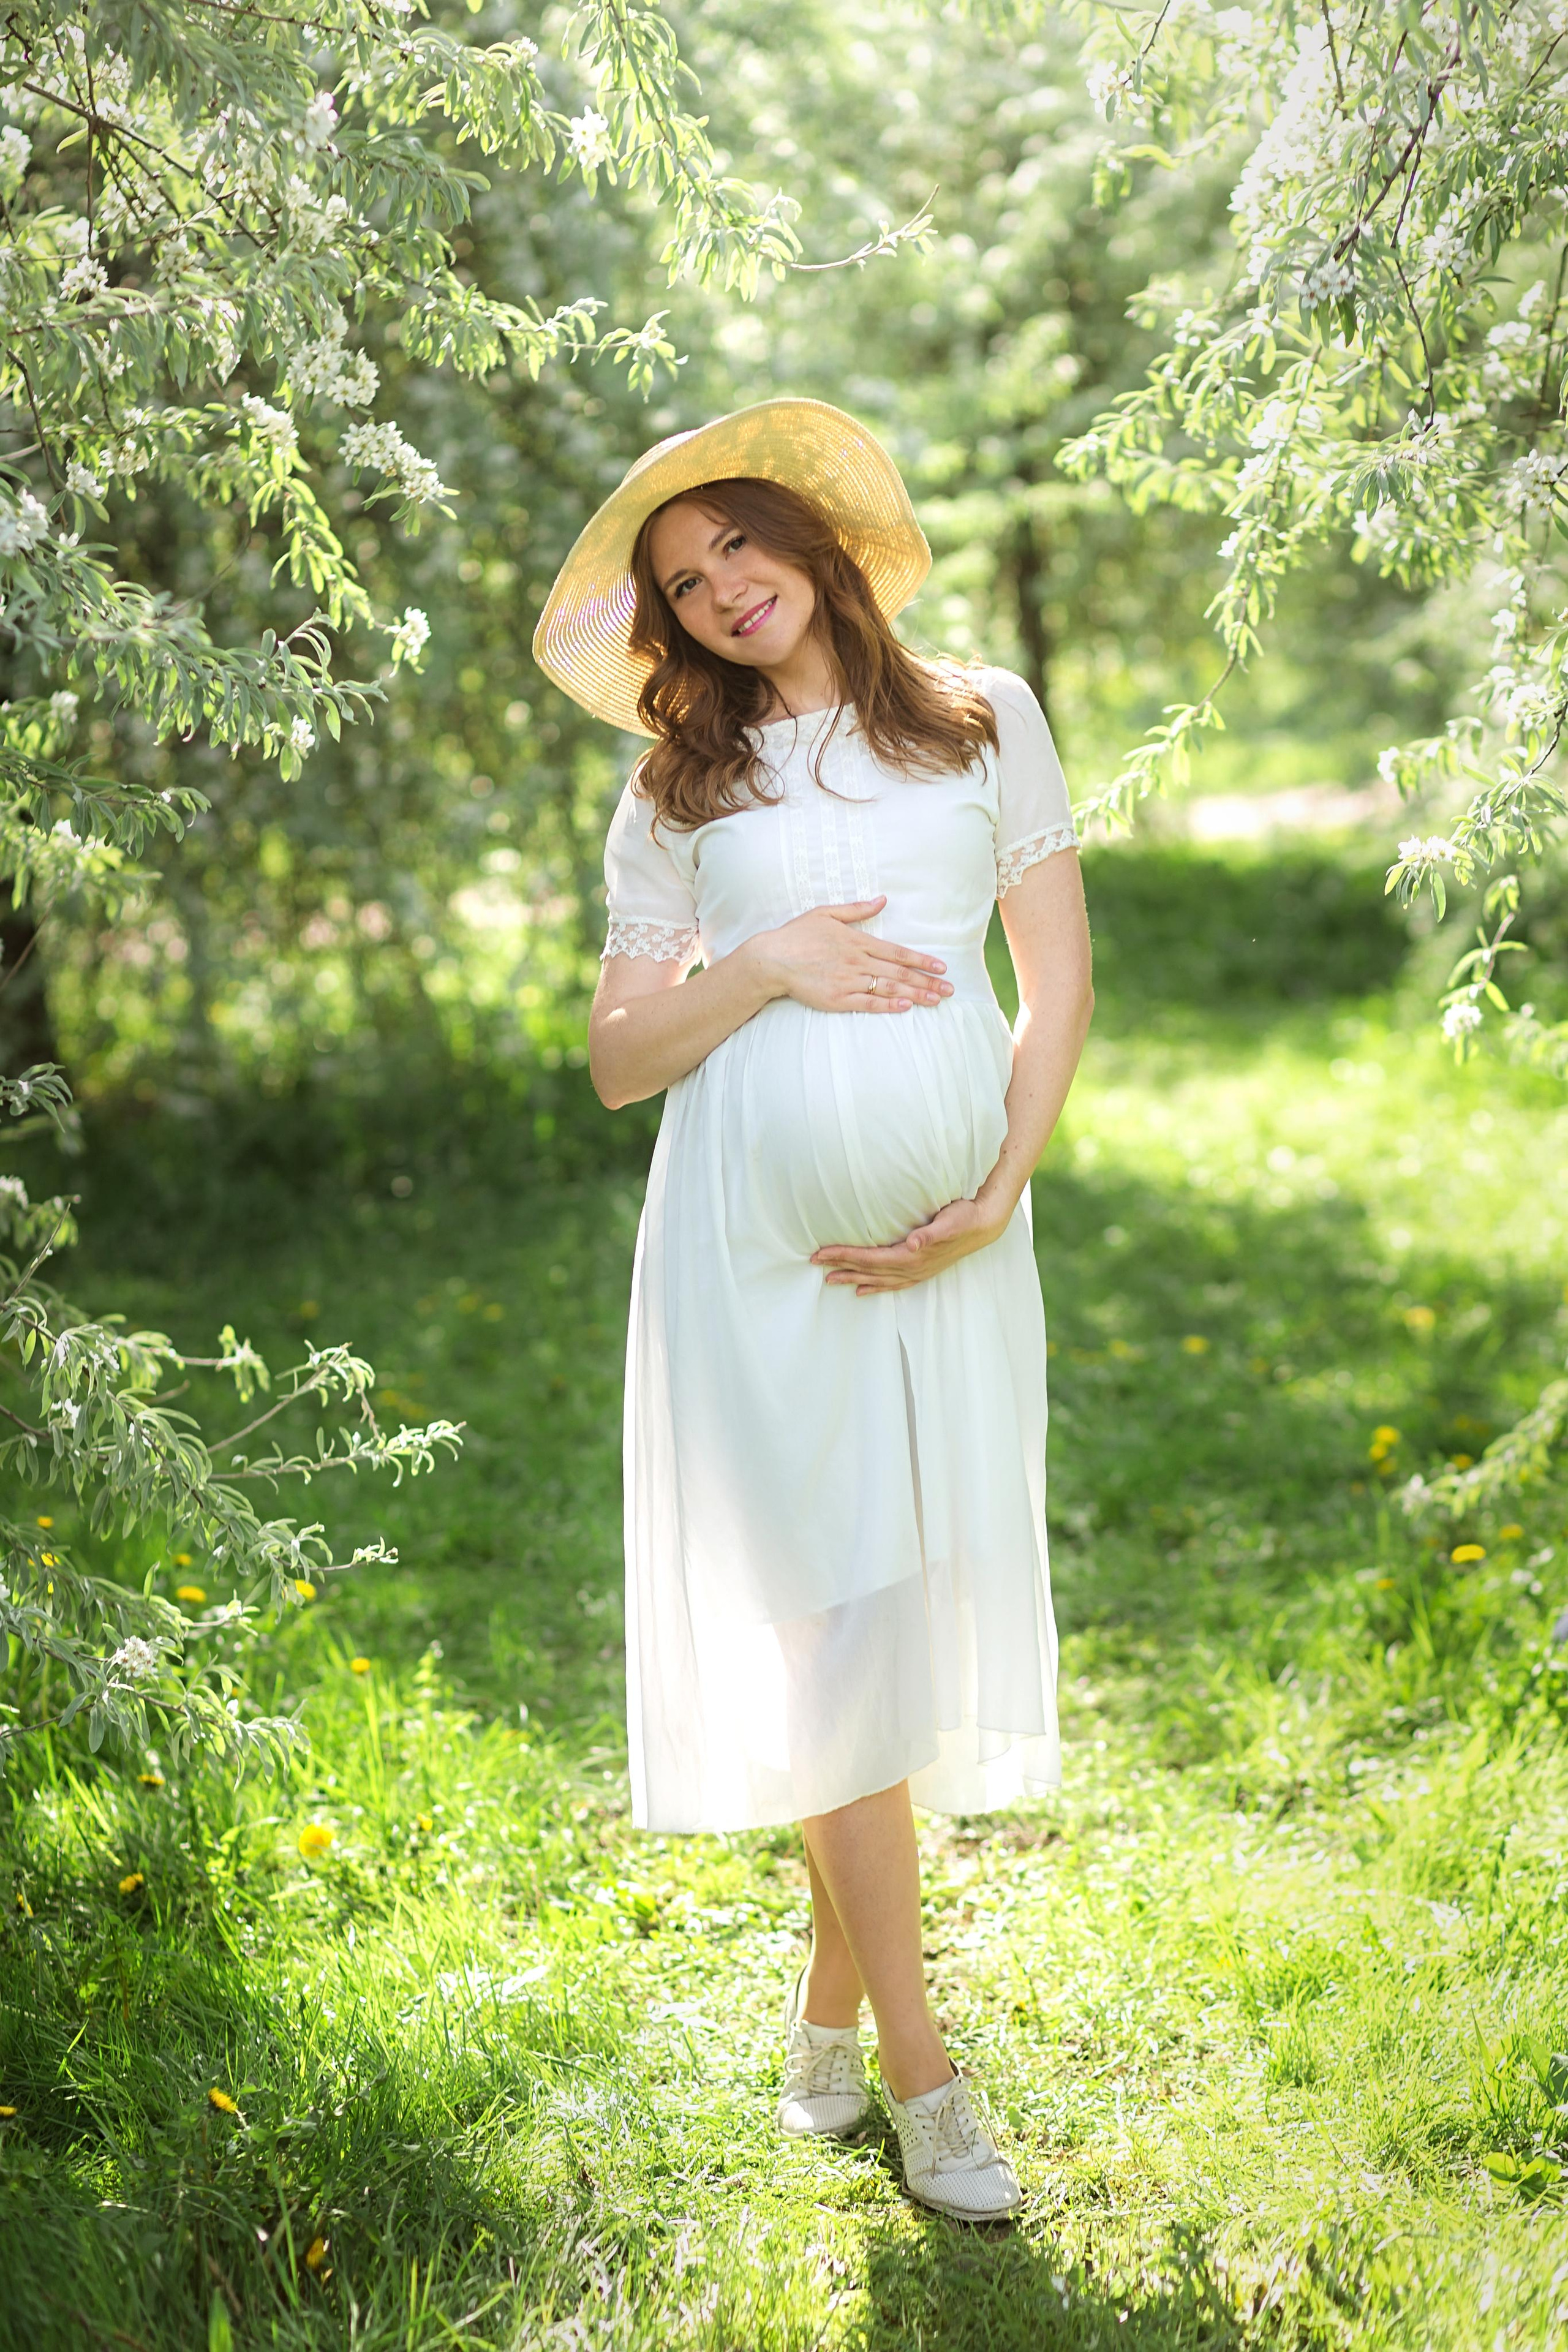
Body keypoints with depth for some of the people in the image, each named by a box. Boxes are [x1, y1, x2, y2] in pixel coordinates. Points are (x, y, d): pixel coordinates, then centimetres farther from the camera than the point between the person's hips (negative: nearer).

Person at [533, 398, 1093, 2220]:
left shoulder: (986, 721, 11)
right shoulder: (679, 788, 11)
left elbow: (1059, 981, 6)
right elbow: (619, 1058, 8)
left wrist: (996, 1193, -6)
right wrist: (768, 967, -9)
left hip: (942, 1230, 1)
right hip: (756, 1229, -1)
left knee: (927, 1589, 0)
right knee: (831, 1605, -6)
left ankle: (828, 2010, 18)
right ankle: (919, 2071, 1)